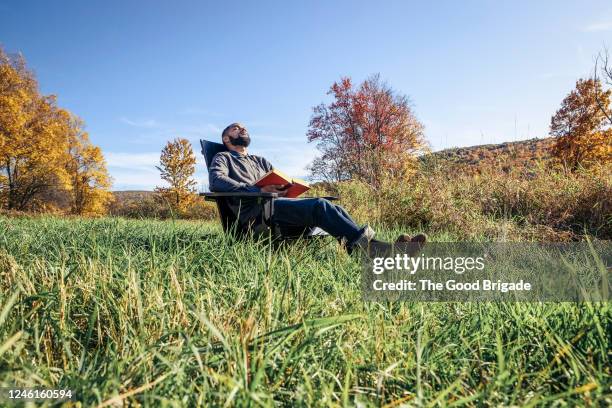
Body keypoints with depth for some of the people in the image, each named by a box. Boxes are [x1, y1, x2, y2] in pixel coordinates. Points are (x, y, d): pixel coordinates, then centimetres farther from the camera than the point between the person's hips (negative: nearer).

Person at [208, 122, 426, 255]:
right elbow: (216, 182, -7)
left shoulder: (260, 161, 36)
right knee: (320, 206, -29)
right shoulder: (223, 158, 16)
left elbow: (282, 181, 26)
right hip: (256, 210, -6)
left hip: (281, 201, 7)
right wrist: (259, 190, -18)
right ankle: (370, 245, -42)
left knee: (333, 208, -18)